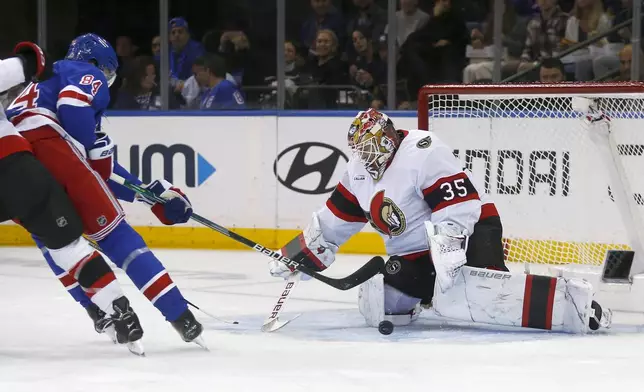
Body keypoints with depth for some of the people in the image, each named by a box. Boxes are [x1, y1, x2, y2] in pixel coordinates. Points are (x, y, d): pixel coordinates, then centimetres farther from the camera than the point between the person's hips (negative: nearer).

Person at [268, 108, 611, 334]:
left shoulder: (422, 152, -20)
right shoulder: (358, 171, 8)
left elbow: (460, 207, -26)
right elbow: (334, 220, 17)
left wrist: (446, 256, -33)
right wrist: (297, 255, 12)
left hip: (468, 232, -9)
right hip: (412, 253, 9)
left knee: (458, 294, -38)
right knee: (376, 306, -8)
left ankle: (572, 302, -39)